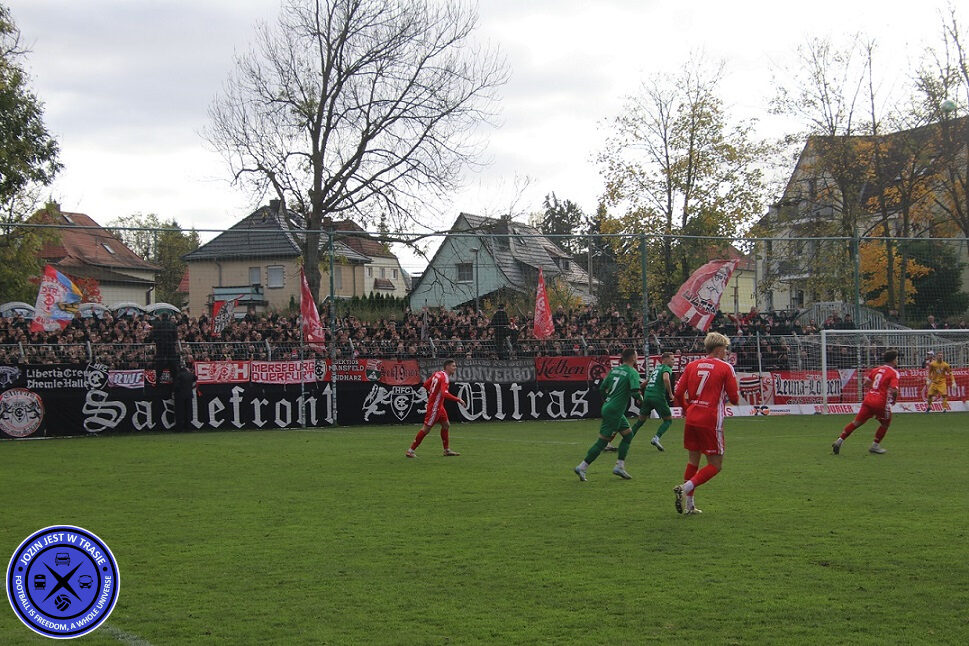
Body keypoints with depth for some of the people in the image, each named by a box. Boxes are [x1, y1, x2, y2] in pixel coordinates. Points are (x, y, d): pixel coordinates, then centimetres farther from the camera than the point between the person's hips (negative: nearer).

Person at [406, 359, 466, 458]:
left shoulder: (437, 374, 7)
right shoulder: (444, 378, -20)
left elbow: (425, 385, 13)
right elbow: (445, 394, -33)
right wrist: (458, 400, -28)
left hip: (439, 406, 10)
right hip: (434, 406, -10)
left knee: (446, 425, 16)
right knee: (426, 429, -5)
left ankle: (447, 450, 22)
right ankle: (411, 450, 1)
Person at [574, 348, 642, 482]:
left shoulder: (614, 370, 11)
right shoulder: (632, 373, -11)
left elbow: (602, 388, 12)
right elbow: (635, 391, -22)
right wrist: (640, 399, -2)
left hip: (607, 407, 9)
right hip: (615, 411, -9)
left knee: (628, 434, 16)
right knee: (602, 441, -4)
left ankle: (619, 466, 13)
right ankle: (582, 467, -2)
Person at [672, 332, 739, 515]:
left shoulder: (692, 365, 10)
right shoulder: (726, 368, -3)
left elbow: (678, 393, 7)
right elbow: (735, 399, -3)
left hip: (691, 419, 6)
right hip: (711, 421, -6)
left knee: (693, 460, 17)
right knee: (715, 465, 4)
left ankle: (689, 505, 16)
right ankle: (685, 488, -15)